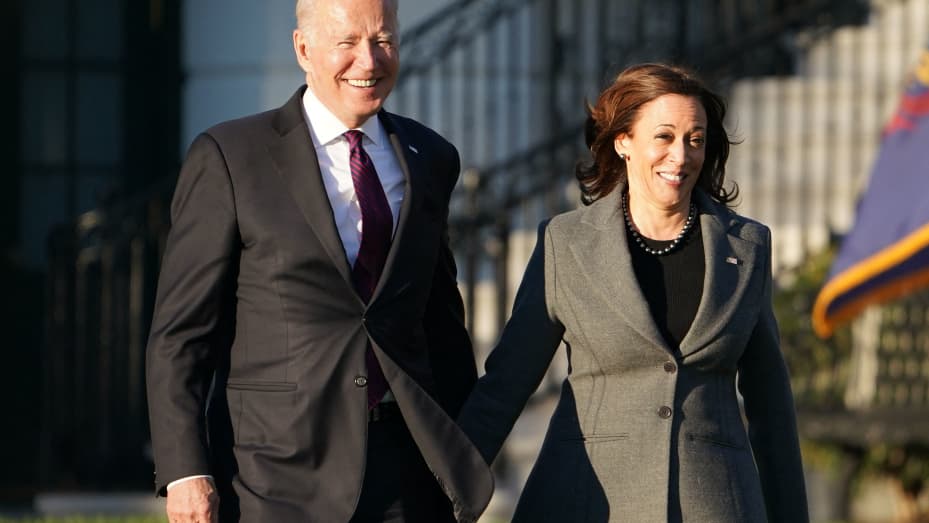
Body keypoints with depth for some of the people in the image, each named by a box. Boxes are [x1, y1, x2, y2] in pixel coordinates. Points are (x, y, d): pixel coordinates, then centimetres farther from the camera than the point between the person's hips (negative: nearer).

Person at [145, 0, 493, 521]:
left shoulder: (429, 159, 12)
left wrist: (468, 455, 20)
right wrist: (185, 471, -12)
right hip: (280, 477, -4)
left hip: (405, 472, 4)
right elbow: (180, 328, -5)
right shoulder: (229, 157, -3)